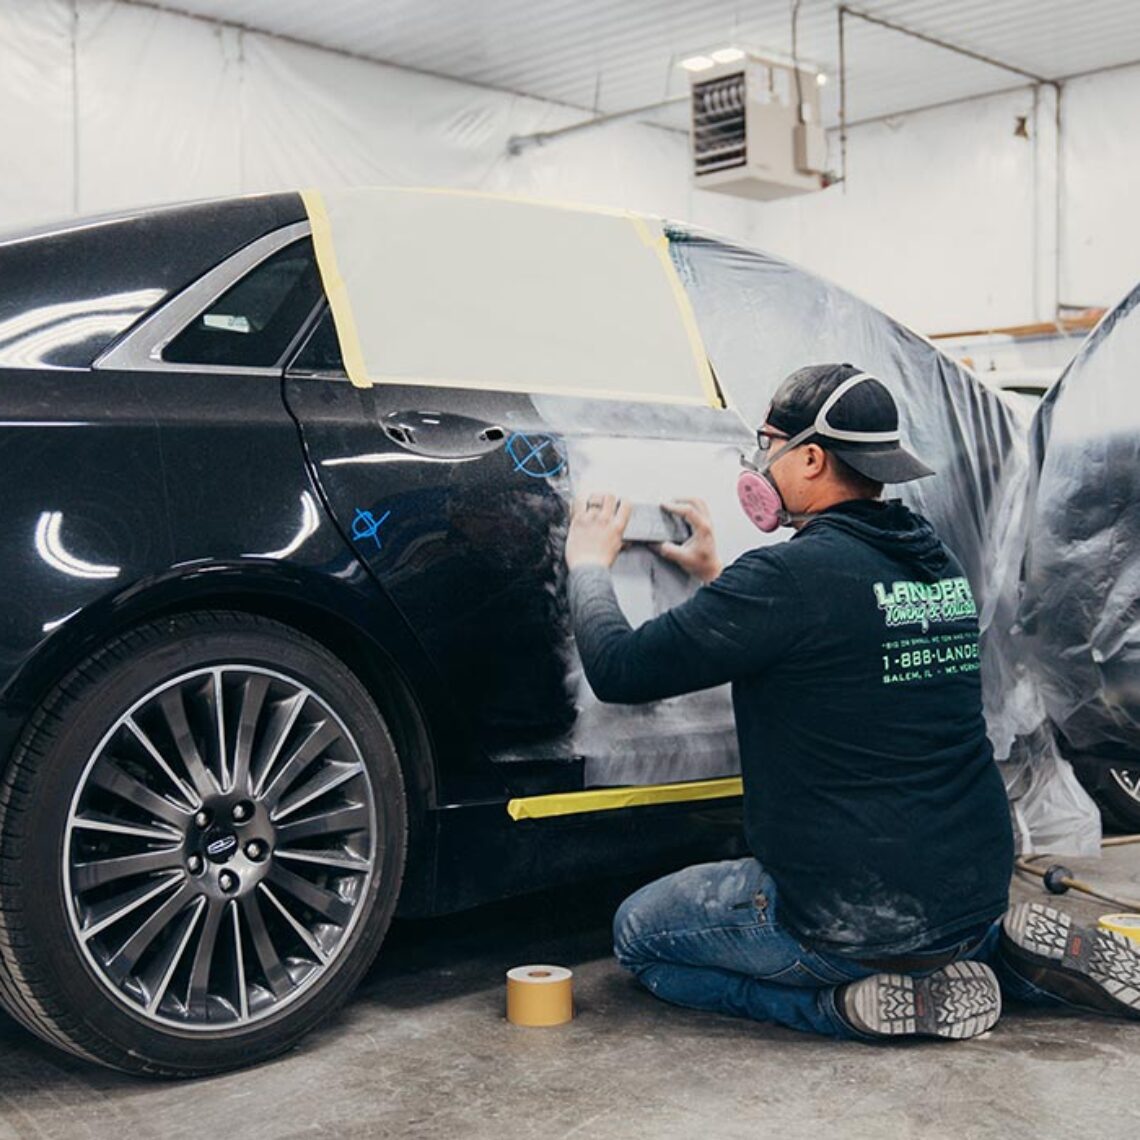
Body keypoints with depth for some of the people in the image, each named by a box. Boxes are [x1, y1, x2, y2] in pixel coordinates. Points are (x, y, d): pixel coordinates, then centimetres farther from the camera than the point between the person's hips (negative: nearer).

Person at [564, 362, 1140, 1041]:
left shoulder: (792, 575, -20)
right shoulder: (942, 566, 5)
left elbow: (621, 669, -14)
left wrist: (589, 564, 4)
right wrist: (717, 578, 26)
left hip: (852, 920, -8)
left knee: (639, 933, 13)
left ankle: (865, 1002, -3)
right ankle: (1005, 949, 12)